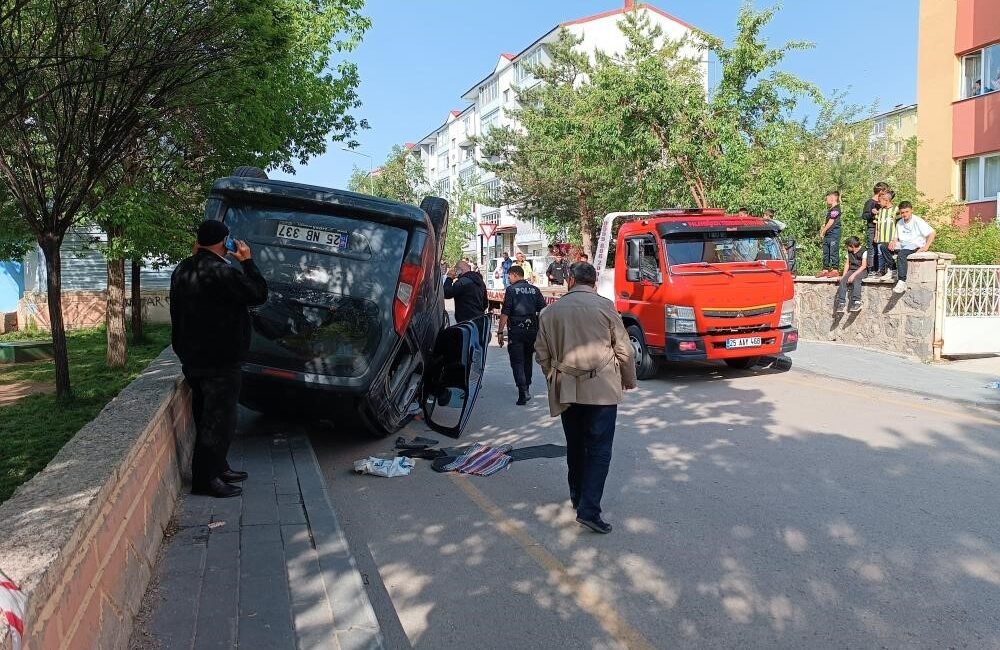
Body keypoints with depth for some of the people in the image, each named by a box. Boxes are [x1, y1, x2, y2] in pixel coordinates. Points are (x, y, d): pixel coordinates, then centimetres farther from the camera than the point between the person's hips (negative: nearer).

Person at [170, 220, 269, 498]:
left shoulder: (182, 271, 9)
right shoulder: (221, 272, -21)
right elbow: (259, 294, -11)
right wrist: (246, 261, -6)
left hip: (193, 358, 10)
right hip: (219, 362, -10)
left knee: (207, 416, 17)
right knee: (219, 420, -2)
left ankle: (217, 467, 29)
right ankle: (205, 478, 3)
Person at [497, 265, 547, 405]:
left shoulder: (511, 290, -5)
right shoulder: (534, 290, 9)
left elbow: (505, 313, -11)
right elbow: (543, 311, 6)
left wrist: (500, 331, -8)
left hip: (516, 330, -5)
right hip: (532, 330, 5)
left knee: (517, 362, -5)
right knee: (527, 359, 21)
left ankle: (523, 391, -19)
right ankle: (527, 386, 34)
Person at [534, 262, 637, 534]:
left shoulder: (551, 311, 4)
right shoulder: (605, 306, -4)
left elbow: (542, 352, 9)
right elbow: (624, 350, -1)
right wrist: (629, 381, 14)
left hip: (566, 389, 3)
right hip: (602, 388, -3)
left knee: (575, 446, 18)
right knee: (599, 449, -1)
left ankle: (577, 497, 31)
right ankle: (589, 509, -9)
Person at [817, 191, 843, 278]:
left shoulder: (835, 209, -12)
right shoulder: (830, 209, 18)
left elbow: (831, 222, -14)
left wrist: (823, 231, -7)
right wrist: (822, 228, 7)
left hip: (834, 233, -10)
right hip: (827, 234, 10)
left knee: (833, 252, -8)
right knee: (826, 252, 11)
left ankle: (835, 270, -5)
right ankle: (825, 270, 16)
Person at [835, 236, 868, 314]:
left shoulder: (863, 252, -7)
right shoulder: (849, 252, 15)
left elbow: (864, 266, -14)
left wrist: (853, 275, -23)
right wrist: (844, 275, 2)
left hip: (861, 271, -6)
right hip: (851, 270, 6)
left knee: (855, 280, -36)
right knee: (843, 281, -22)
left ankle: (856, 302, -40)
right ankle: (841, 304, -27)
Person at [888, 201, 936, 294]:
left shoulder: (918, 221, -4)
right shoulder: (899, 223, 16)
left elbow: (932, 233, -9)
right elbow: (897, 237, 23)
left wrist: (926, 247, -19)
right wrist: (893, 242, -3)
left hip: (916, 247, -7)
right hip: (903, 246, 7)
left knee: (901, 254, -37)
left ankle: (902, 281, -44)